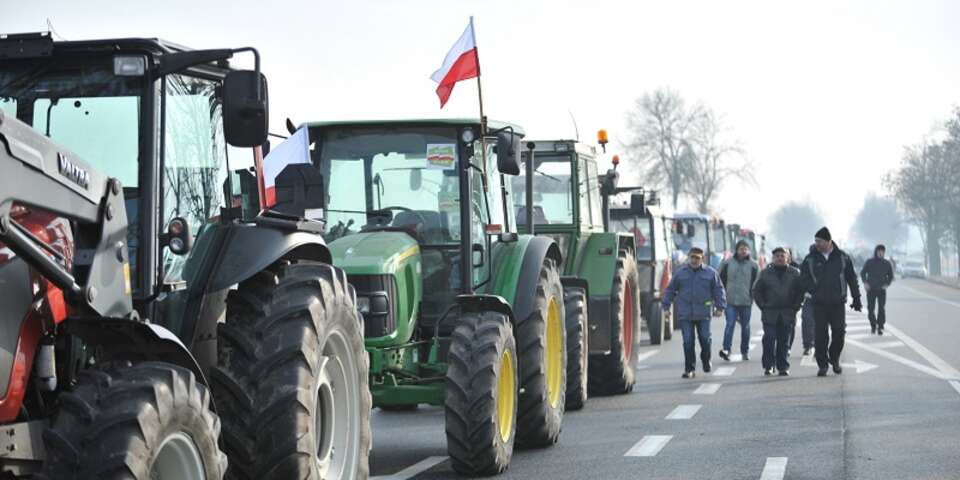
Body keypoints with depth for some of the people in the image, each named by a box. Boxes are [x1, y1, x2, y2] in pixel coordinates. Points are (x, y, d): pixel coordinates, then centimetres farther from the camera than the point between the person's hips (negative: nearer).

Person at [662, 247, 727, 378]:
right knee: (688, 342, -2)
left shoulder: (710, 273, 5)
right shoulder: (680, 273, 7)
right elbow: (670, 290, 11)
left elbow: (719, 290, 8)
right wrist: (666, 307, 6)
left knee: (705, 340, -2)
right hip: (685, 314, 1)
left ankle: (706, 361, 26)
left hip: (704, 314, 0)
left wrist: (719, 307, 1)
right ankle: (690, 369, 5)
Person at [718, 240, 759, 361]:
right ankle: (726, 349, -18)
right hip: (731, 301, -1)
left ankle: (745, 351, 20)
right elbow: (721, 279, 10)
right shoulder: (728, 263, 3)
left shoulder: (753, 265, 2)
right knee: (730, 324, -12)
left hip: (746, 301, 1)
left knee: (745, 326, 9)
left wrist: (752, 296, -1)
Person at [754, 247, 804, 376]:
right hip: (770, 314, -1)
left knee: (784, 341, 4)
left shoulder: (795, 273, 6)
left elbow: (801, 291, 8)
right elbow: (756, 291, 9)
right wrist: (763, 306, 0)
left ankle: (783, 367, 10)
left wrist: (796, 306, -1)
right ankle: (768, 366, 0)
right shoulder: (765, 273, 6)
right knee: (769, 340, -8)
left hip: (787, 314, 1)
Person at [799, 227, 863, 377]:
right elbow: (804, 280, 4)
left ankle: (834, 359, 22)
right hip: (819, 304, 0)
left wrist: (856, 298, 8)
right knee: (820, 335, -2)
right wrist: (815, 291, -12)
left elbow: (852, 279, 9)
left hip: (838, 303, 0)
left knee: (839, 333, -2)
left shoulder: (842, 257, 3)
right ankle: (822, 365, 8)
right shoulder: (810, 259, 2)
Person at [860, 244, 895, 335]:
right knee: (870, 309, 0)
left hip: (882, 290, 0)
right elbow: (862, 273, 11)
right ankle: (873, 325, 20)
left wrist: (887, 284, -7)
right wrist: (865, 282, -5)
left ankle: (880, 327, -6)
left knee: (882, 309, -11)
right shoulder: (869, 262, 0)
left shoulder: (887, 264, 1)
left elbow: (891, 276, 11)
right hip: (871, 290, 0)